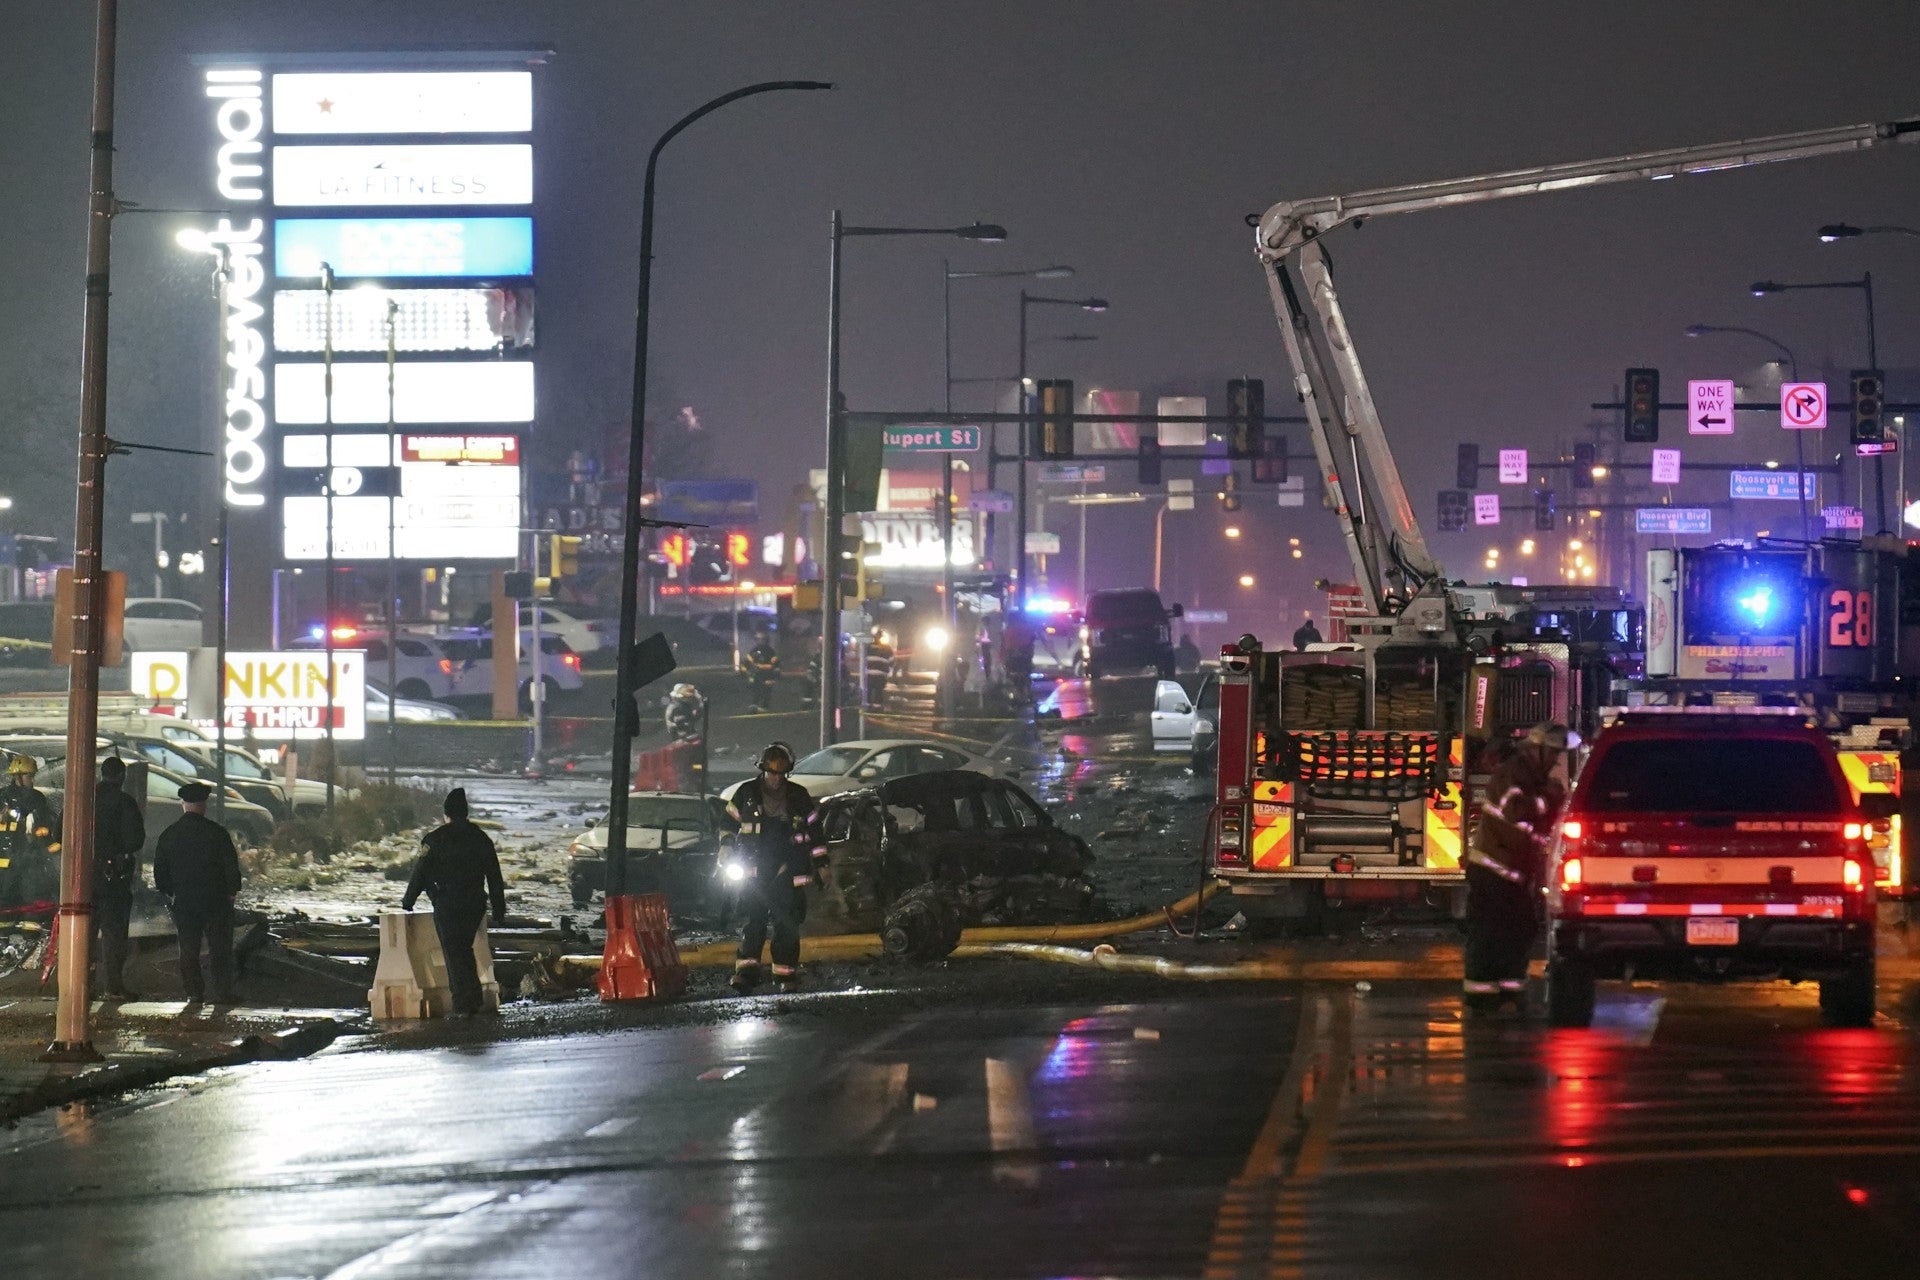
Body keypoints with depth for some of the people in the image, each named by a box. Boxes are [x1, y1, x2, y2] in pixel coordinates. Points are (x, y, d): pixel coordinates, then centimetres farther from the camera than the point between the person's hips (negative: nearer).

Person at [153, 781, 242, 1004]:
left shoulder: (168, 835, 3)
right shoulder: (217, 832, -8)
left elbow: (160, 873, 9)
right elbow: (232, 865, -7)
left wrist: (170, 895, 19)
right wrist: (231, 891, 6)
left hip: (183, 902, 2)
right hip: (216, 900, -2)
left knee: (188, 950, 9)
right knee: (220, 950, 3)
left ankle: (193, 994, 7)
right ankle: (223, 994, 2)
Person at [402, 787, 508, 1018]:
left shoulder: (436, 838, -8)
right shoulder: (480, 838, 6)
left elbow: (421, 871, -5)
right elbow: (494, 877, 9)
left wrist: (408, 901, 6)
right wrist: (499, 910, 14)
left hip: (447, 906, -5)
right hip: (475, 904, 5)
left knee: (454, 953, -1)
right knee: (465, 949, 20)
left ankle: (463, 1005, -5)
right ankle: (474, 1000, 19)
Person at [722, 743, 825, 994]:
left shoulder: (799, 797, 8)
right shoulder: (746, 793, 5)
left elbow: (812, 830, 15)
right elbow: (730, 824, 14)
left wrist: (820, 863, 15)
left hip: (788, 871, 1)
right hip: (755, 871, -1)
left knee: (787, 924, 1)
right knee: (754, 920, -10)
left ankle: (787, 975, 6)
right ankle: (746, 971, -15)